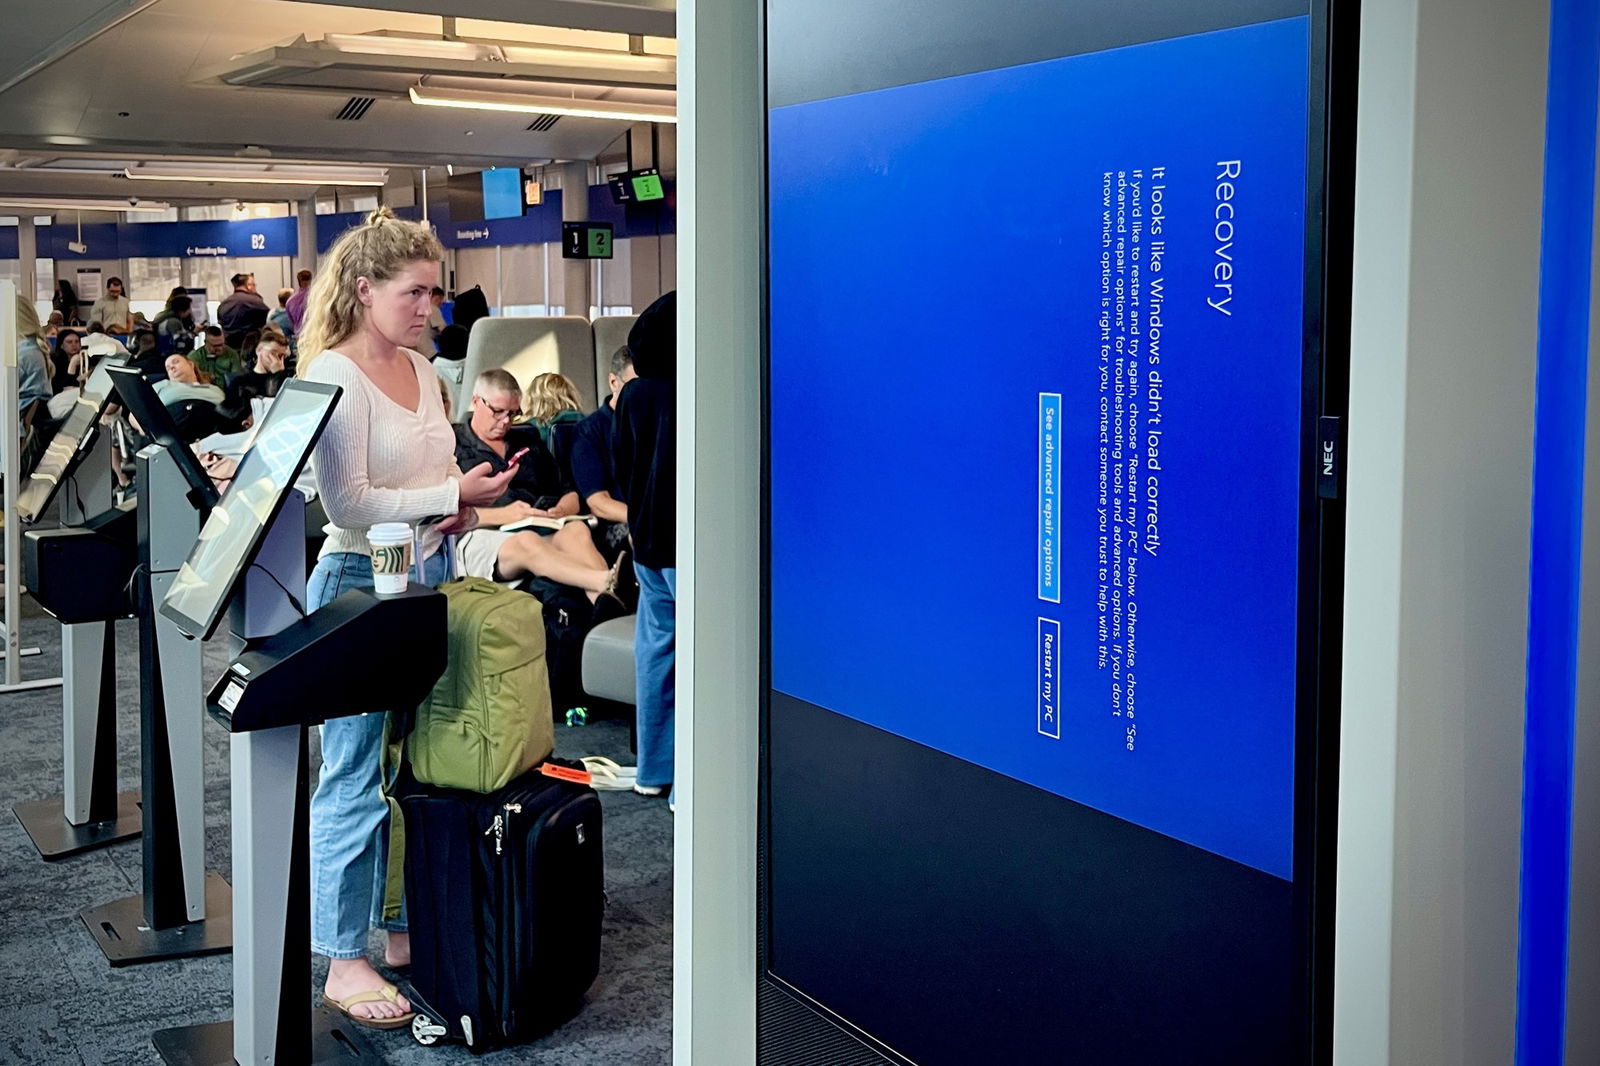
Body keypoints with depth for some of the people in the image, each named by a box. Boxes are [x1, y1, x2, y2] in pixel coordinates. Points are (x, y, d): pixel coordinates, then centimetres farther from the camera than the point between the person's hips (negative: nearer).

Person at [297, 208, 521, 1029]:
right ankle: (343, 962, 9)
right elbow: (350, 504, -18)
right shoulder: (333, 375, -13)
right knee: (357, 777, -2)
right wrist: (452, 494, -18)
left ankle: (403, 927, 28)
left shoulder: (420, 369, 11)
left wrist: (461, 505, 2)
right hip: (362, 586, -8)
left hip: (429, 577, 8)